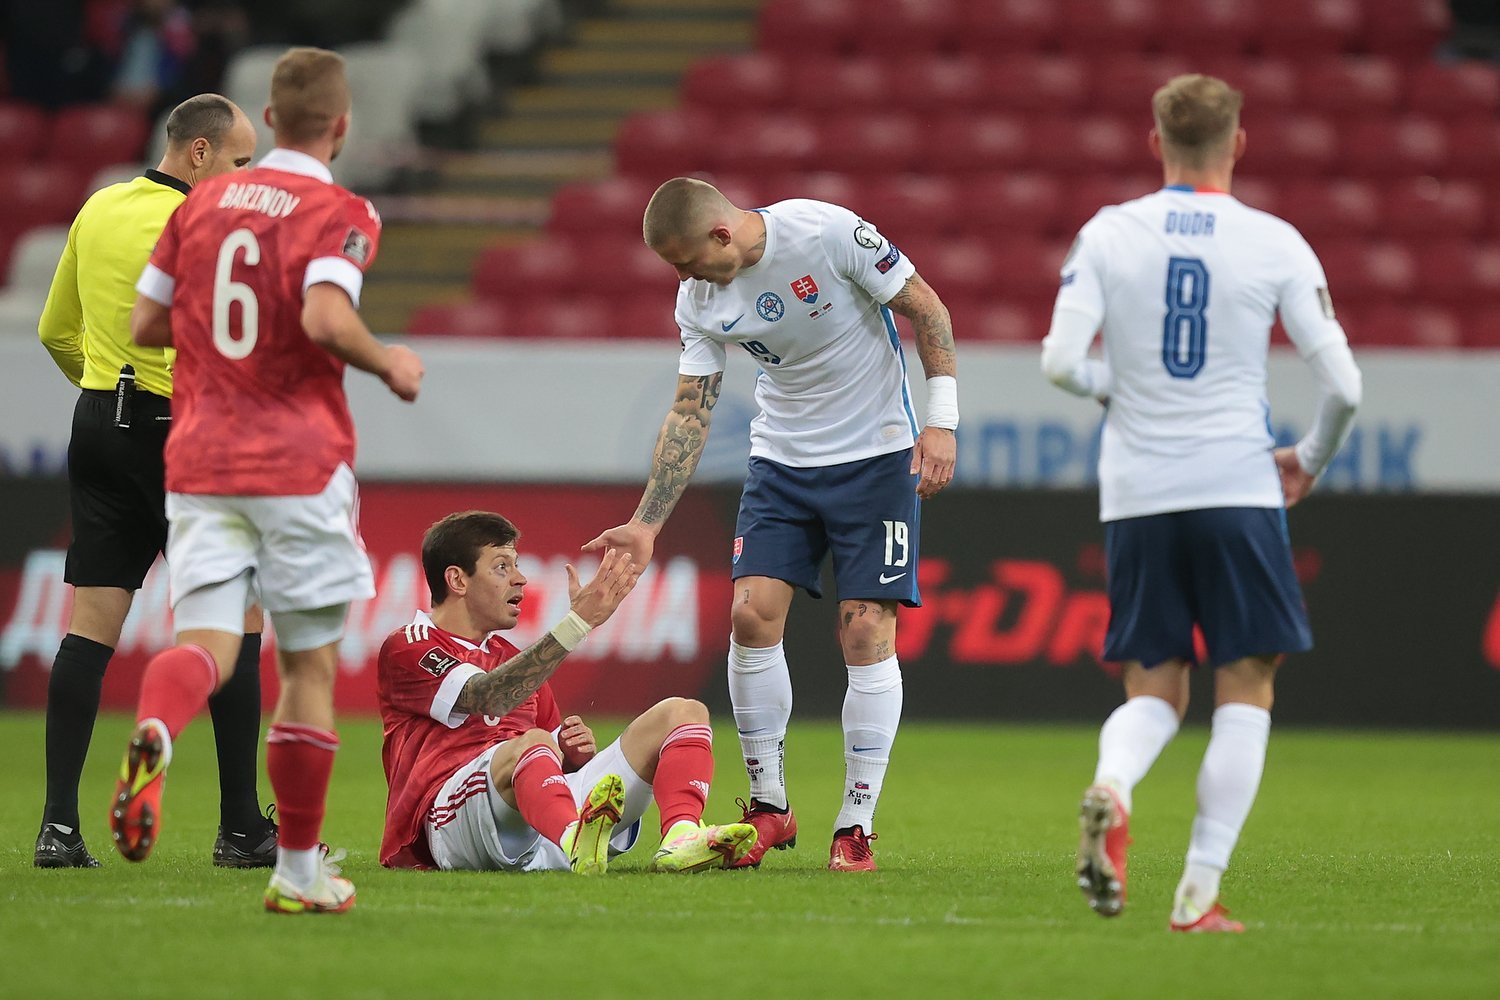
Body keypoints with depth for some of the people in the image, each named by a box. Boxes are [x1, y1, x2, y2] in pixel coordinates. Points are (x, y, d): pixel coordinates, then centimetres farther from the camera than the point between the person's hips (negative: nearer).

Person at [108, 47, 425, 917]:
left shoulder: (203, 203, 10)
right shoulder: (340, 215, -6)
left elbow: (145, 323, 14)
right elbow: (327, 319, -23)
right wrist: (390, 363, -5)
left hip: (200, 462, 4)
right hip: (299, 464, -4)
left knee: (207, 643, -6)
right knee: (311, 665, 9)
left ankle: (154, 734, -42)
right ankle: (298, 871, 13)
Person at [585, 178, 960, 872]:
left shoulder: (829, 233, -21)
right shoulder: (698, 300, -6)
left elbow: (925, 309, -12)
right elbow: (690, 411, 0)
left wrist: (941, 423, -16)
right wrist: (647, 524, -5)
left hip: (876, 456, -4)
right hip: (781, 459, 4)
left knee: (867, 631, -9)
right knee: (751, 612, -9)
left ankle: (857, 825, -2)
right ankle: (768, 808, 5)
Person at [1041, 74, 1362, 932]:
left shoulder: (1108, 233, 1)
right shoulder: (1275, 244, -2)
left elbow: (1061, 361, -7)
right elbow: (1343, 383, -4)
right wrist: (1310, 460, 15)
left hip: (1135, 497, 2)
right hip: (1238, 489, -2)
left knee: (1155, 689, 13)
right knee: (1246, 688, 7)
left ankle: (1110, 790, -21)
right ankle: (1200, 892, -3)